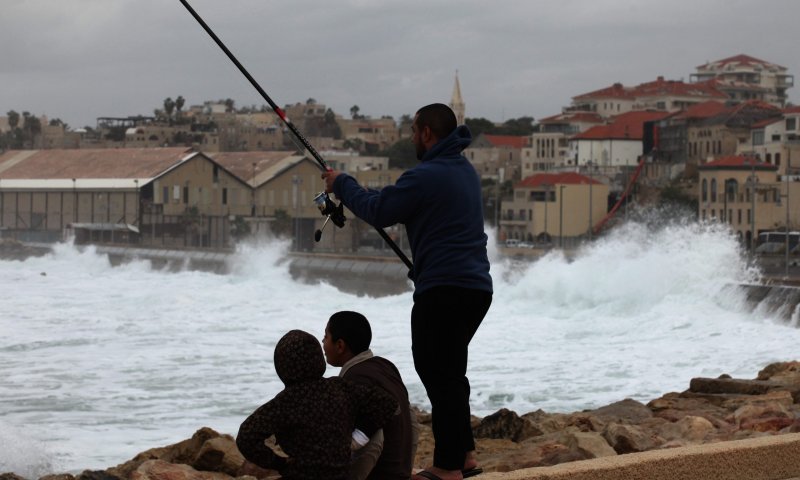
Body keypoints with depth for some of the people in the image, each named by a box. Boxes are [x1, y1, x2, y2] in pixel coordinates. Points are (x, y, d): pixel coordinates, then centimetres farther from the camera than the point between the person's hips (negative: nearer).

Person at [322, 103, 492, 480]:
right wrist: (351, 191, 18)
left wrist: (341, 184, 6)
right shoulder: (465, 170, 15)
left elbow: (378, 212, -9)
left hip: (444, 290, -10)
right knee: (447, 372, 20)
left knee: (441, 376, -4)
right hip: (477, 287, 10)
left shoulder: (426, 176, -15)